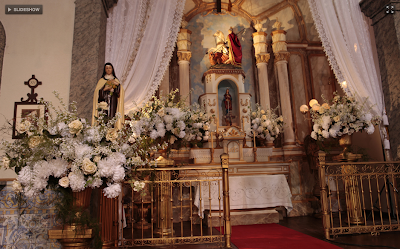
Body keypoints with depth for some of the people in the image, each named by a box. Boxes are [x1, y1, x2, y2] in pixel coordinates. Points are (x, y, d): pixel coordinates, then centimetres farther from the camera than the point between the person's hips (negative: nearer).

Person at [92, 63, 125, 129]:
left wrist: (117, 84, -14)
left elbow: (121, 92, 1)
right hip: (104, 102, 0)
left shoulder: (116, 80, 15)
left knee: (112, 117, -10)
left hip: (113, 102, 1)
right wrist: (105, 89, -11)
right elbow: (97, 92, 2)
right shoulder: (101, 80, 12)